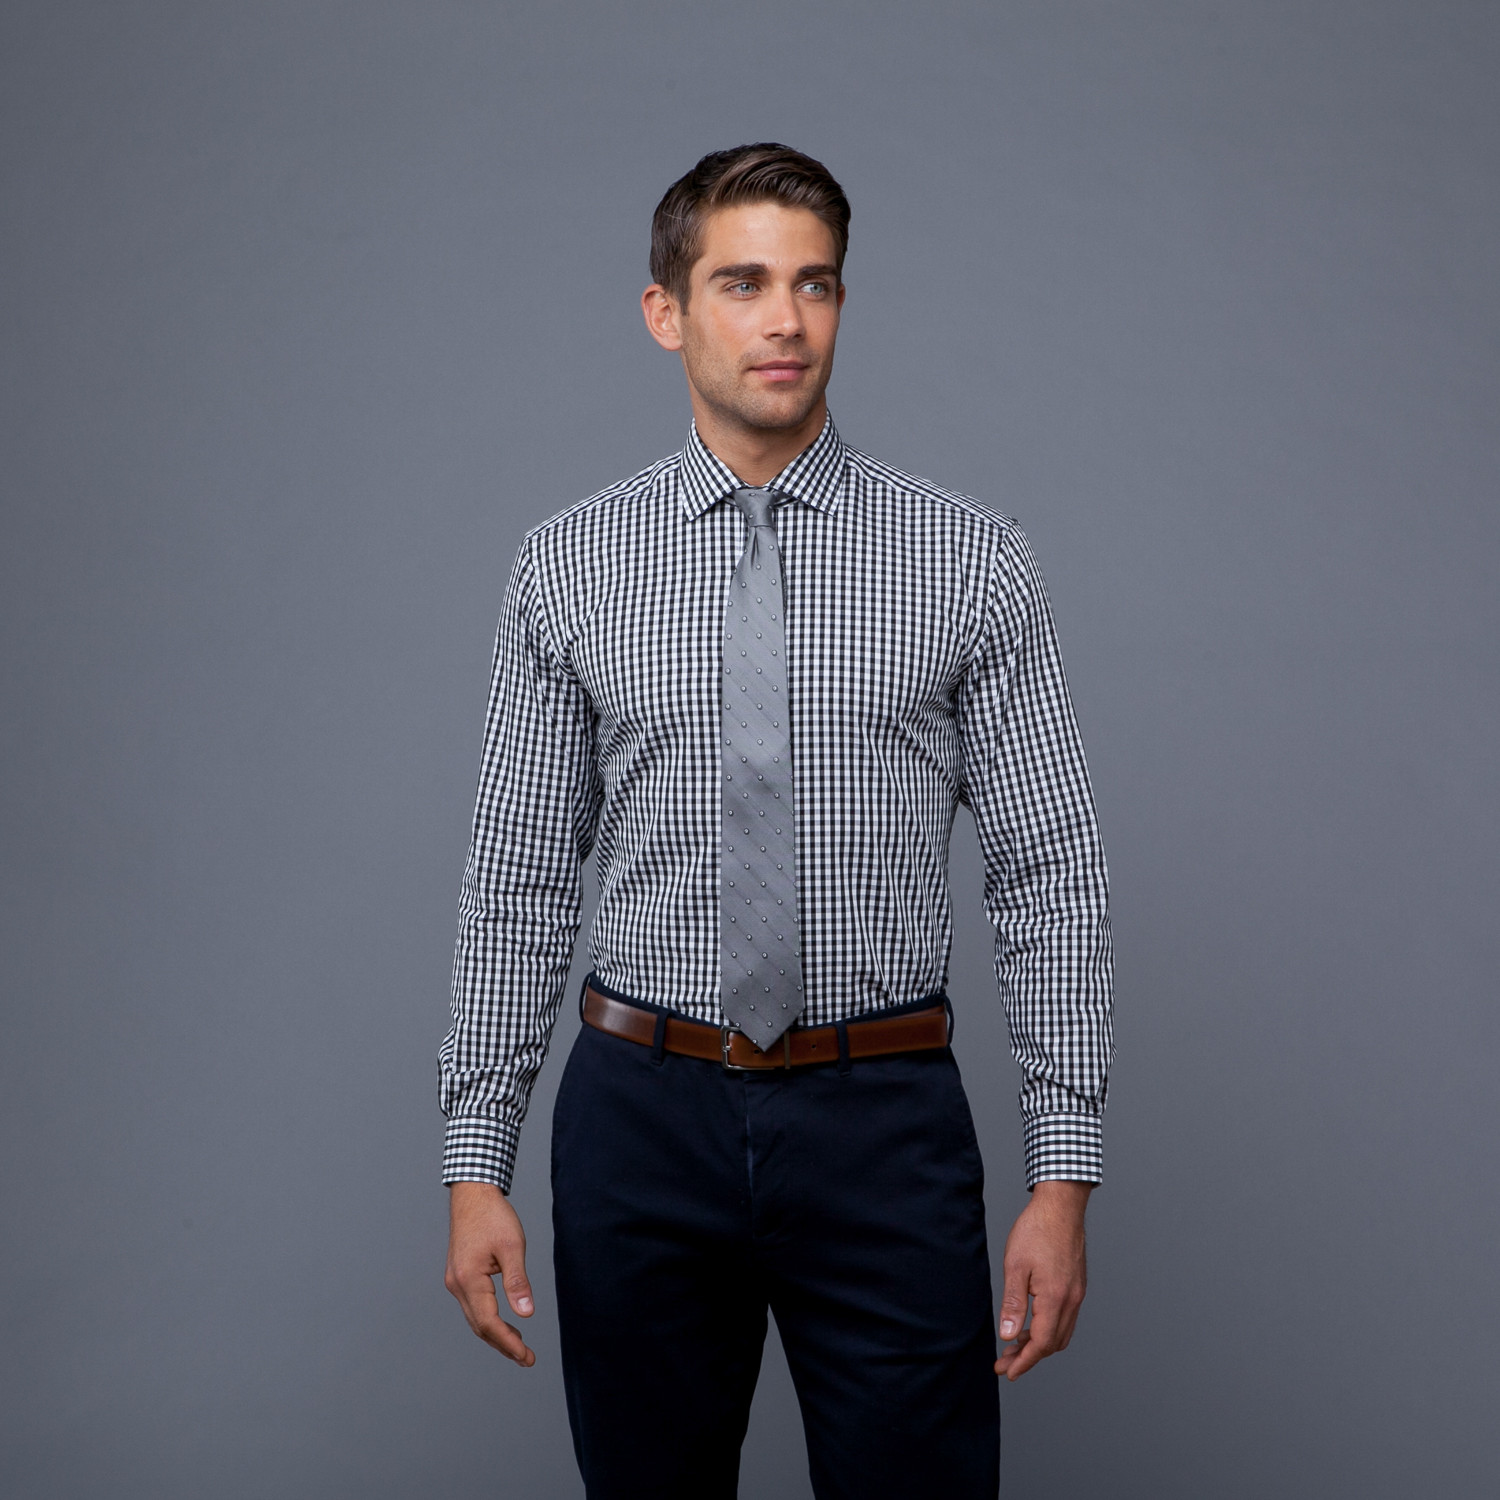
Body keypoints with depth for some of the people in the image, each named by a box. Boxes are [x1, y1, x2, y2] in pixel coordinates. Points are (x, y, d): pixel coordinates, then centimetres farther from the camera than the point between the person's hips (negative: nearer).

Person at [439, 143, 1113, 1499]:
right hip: (643, 1118, 1)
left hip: (884, 1127, -1)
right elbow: (519, 877, 5)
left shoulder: (971, 561, -1)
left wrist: (1063, 1178, -6)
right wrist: (477, 1161, 1)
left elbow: (1051, 875, -2)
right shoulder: (568, 568, 3)